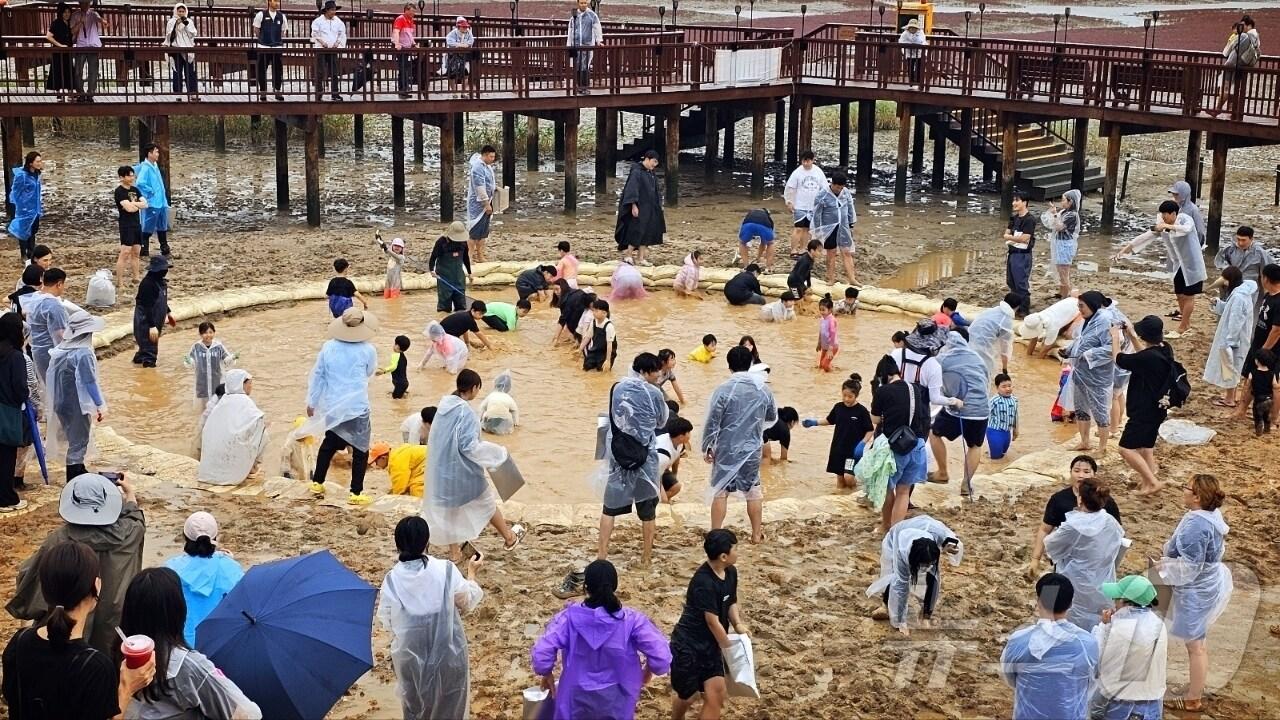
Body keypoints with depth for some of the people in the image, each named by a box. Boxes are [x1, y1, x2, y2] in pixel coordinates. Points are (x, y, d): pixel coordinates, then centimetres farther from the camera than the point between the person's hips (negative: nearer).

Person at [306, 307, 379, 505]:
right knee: (360, 450, 4)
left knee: (329, 444, 23)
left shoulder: (328, 347, -2)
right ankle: (356, 493, 2)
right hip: (357, 407, -4)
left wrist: (312, 402, 16)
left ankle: (317, 483, 31)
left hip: (332, 407, 4)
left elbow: (317, 375, 5)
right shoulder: (367, 350, -10)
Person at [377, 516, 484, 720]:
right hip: (447, 652, -1)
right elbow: (467, 602, -3)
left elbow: (386, 621, -5)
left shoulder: (392, 580, -18)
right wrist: (471, 573, 13)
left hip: (411, 655, 1)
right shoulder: (446, 570, -20)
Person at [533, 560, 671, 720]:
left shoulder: (570, 617, -17)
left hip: (577, 701, 0)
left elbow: (541, 653, -21)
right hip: (615, 704, 0)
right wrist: (648, 670, 1)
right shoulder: (631, 620, -18)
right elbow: (661, 656, -21)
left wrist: (547, 674, 0)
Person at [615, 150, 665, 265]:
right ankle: (628, 255, 3)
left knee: (646, 232, 7)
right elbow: (632, 189, -19)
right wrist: (634, 206, -25)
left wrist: (658, 207, 18)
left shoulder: (651, 174, 11)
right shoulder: (636, 172, -14)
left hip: (648, 207, 8)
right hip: (639, 207, -8)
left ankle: (640, 258, 11)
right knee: (637, 231, -9)